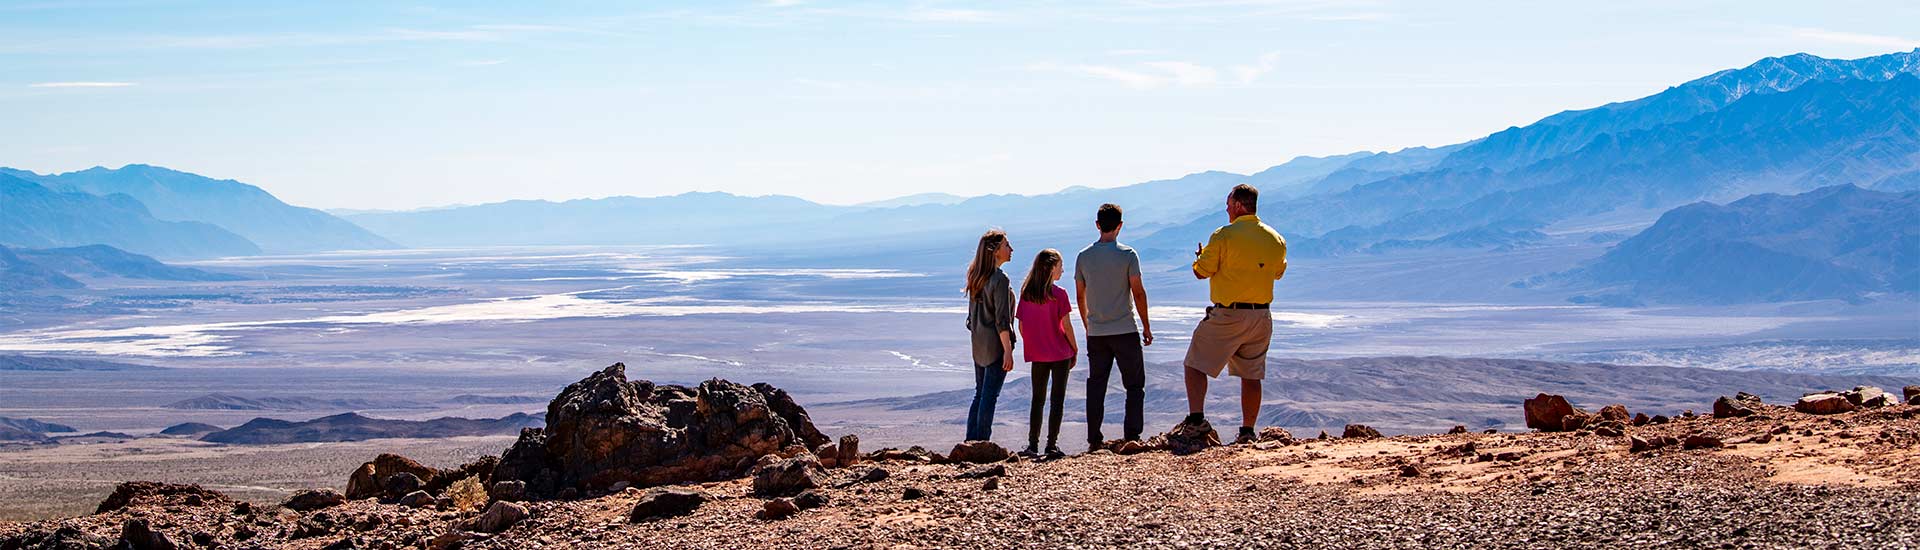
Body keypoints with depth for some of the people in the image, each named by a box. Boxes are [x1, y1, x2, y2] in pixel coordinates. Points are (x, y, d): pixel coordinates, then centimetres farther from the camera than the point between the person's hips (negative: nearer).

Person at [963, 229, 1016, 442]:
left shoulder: (976, 277, 9)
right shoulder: (999, 279, -16)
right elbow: (1002, 320, -18)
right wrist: (1008, 351, -16)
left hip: (978, 344, 8)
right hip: (995, 344, -8)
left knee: (980, 394, 14)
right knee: (989, 396, -3)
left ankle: (970, 442, 15)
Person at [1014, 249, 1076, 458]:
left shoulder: (1026, 294, 1)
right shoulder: (1058, 294, -12)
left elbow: (1021, 326, 3)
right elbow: (1066, 326, -11)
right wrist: (1075, 350, 0)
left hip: (1037, 354, 4)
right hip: (1060, 353, -4)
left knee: (1037, 400, 12)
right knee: (1057, 400, 3)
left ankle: (1032, 444, 9)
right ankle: (1052, 445, 1)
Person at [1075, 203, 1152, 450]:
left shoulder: (1084, 257, 3)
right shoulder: (1127, 255, -7)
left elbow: (1080, 296, 9)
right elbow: (1138, 293, -6)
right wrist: (1146, 326, 3)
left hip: (1096, 333, 3)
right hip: (1125, 331, -3)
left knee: (1096, 386, 8)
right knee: (1135, 385, 6)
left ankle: (1094, 439, 6)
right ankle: (1131, 436, -3)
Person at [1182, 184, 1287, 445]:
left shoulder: (1224, 236, -11)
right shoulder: (1276, 240, 5)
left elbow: (1202, 271, -8)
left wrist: (1201, 256, 14)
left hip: (1227, 315, -5)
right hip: (1261, 316, 5)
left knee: (1196, 365, 1)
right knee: (1251, 375, 12)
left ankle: (1196, 418, -14)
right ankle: (1247, 431, 13)